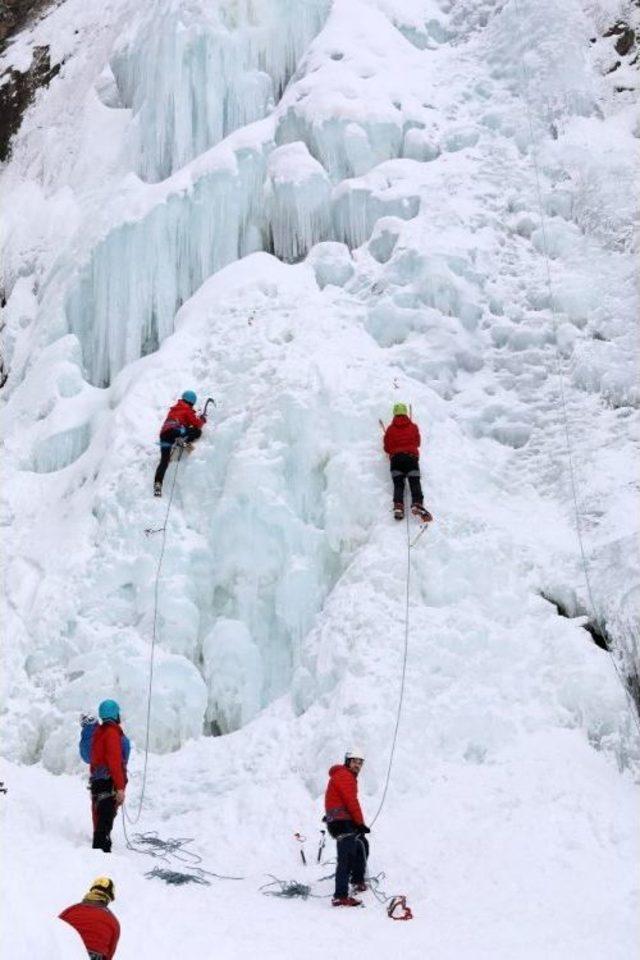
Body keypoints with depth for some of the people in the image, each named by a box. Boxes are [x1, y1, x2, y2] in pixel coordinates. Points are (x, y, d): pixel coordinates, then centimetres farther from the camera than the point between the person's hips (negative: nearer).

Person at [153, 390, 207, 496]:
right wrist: (202, 420, 30)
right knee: (198, 432, 2)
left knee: (164, 460, 1)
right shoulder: (187, 410, 13)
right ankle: (185, 440, -22)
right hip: (176, 431, -6)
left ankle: (157, 483, -12)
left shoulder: (174, 409, 33)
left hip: (164, 433, 6)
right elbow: (197, 424, 10)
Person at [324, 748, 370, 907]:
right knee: (347, 858, -17)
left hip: (344, 821, 11)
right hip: (342, 822, -11)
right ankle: (340, 897, -23)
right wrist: (360, 823, -14)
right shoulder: (344, 775, -11)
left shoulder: (348, 776, 23)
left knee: (362, 845, 25)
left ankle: (358, 881, 37)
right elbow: (351, 801, -18)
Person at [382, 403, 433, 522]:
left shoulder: (390, 429, 7)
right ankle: (417, 504, -32)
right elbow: (418, 443, 22)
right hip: (411, 457, 0)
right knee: (415, 483, -8)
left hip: (396, 458, 1)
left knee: (398, 484, 0)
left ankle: (398, 507, -22)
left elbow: (387, 448, 8)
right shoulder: (413, 427, 9)